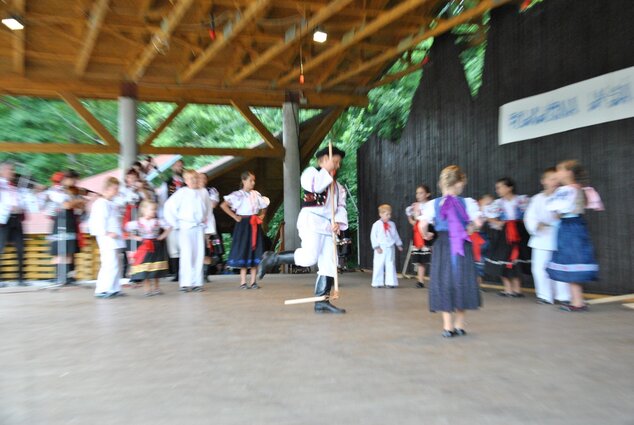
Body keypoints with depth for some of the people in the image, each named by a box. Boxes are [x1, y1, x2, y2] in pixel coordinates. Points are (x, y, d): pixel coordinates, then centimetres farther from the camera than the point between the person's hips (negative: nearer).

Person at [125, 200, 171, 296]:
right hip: (144, 247, -2)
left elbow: (168, 227, 7)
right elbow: (126, 229, -4)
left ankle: (156, 288, 23)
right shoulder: (137, 223, -7)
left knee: (156, 270, 9)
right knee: (144, 270, -2)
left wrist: (162, 236, -3)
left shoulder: (158, 221, -2)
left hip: (156, 247, 2)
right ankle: (147, 289, 10)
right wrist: (135, 237, -8)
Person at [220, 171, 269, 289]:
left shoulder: (256, 194, 9)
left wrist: (262, 215, 9)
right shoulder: (238, 194, -6)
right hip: (243, 225, -5)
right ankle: (243, 282, 8)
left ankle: (253, 281, 13)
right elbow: (223, 205, -13)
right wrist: (235, 217, -12)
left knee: (255, 252, 5)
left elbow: (265, 205, 24)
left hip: (255, 225, 5)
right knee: (243, 252, -1)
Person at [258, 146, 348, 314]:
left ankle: (322, 302, 7)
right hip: (311, 220, -8)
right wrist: (327, 172, -5)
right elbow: (314, 186, -18)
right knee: (309, 258, -23)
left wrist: (338, 222, -5)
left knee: (329, 265, 2)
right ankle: (272, 258, -3)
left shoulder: (337, 186, 26)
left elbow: (341, 206, 13)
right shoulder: (311, 171, 5)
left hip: (328, 226, 8)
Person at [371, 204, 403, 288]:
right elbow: (373, 236, -6)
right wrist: (376, 247, -11)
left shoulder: (392, 224, 8)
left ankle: (391, 282, 10)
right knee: (379, 266, 2)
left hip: (390, 248, 3)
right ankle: (377, 283, 12)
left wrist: (399, 244, 14)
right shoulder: (376, 224, -4)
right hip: (380, 248, -3)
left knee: (390, 265, 4)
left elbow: (396, 235, 16)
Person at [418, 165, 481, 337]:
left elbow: (422, 225, -9)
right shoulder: (468, 203, -5)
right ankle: (459, 325, 24)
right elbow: (477, 222, -6)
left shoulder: (432, 204, -5)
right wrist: (469, 230, 14)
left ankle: (448, 326, 13)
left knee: (444, 283, 8)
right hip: (462, 246, 0)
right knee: (461, 281, 13)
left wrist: (426, 235, 11)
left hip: (442, 247, 0)